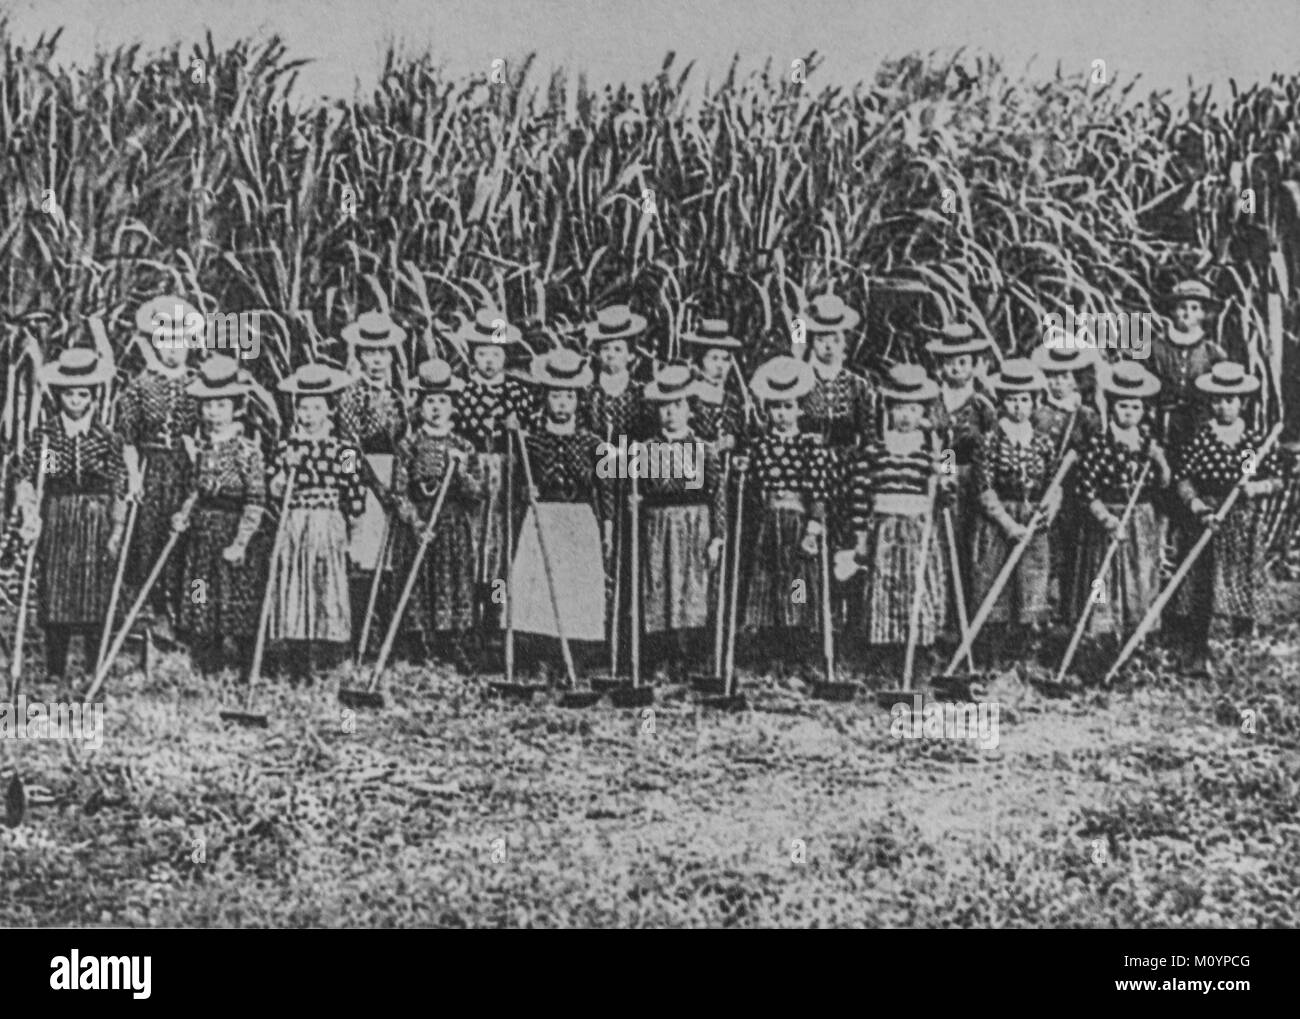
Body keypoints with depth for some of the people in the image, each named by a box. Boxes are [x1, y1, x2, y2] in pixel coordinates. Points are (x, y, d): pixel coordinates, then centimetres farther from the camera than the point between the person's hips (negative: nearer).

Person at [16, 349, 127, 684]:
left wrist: (117, 530, -3)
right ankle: (54, 673, 11)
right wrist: (29, 515, -14)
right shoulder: (44, 434, 1)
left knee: (96, 602, 0)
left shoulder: (108, 440, 1)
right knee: (54, 602, 3)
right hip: (55, 523, 1)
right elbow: (26, 480, 1)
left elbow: (120, 491, 3)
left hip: (96, 526, 0)